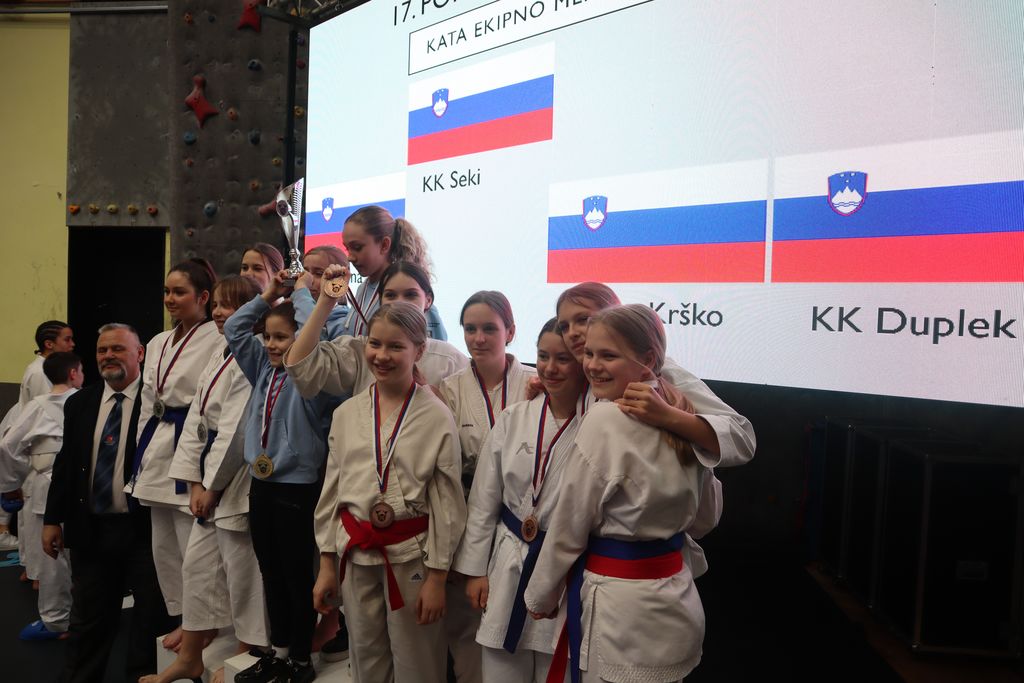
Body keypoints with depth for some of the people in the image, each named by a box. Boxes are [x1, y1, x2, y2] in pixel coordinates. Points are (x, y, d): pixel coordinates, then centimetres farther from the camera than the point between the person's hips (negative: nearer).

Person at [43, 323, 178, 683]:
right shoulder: (79, 403, 8)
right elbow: (65, 462, 11)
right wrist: (53, 519, 9)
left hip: (146, 530, -4)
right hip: (89, 530, 5)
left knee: (151, 620, 9)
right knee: (87, 620, 18)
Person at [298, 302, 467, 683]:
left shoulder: (437, 417, -10)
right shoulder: (348, 413, 2)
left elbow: (447, 503, -8)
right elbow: (332, 489, 7)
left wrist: (436, 578, -7)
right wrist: (326, 565, 8)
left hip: (411, 554, -4)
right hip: (355, 553, 4)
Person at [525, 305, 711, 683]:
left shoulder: (604, 419, -22)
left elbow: (568, 526, -14)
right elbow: (703, 515, 14)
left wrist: (539, 597, 0)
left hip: (621, 610, -7)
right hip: (676, 600, 8)